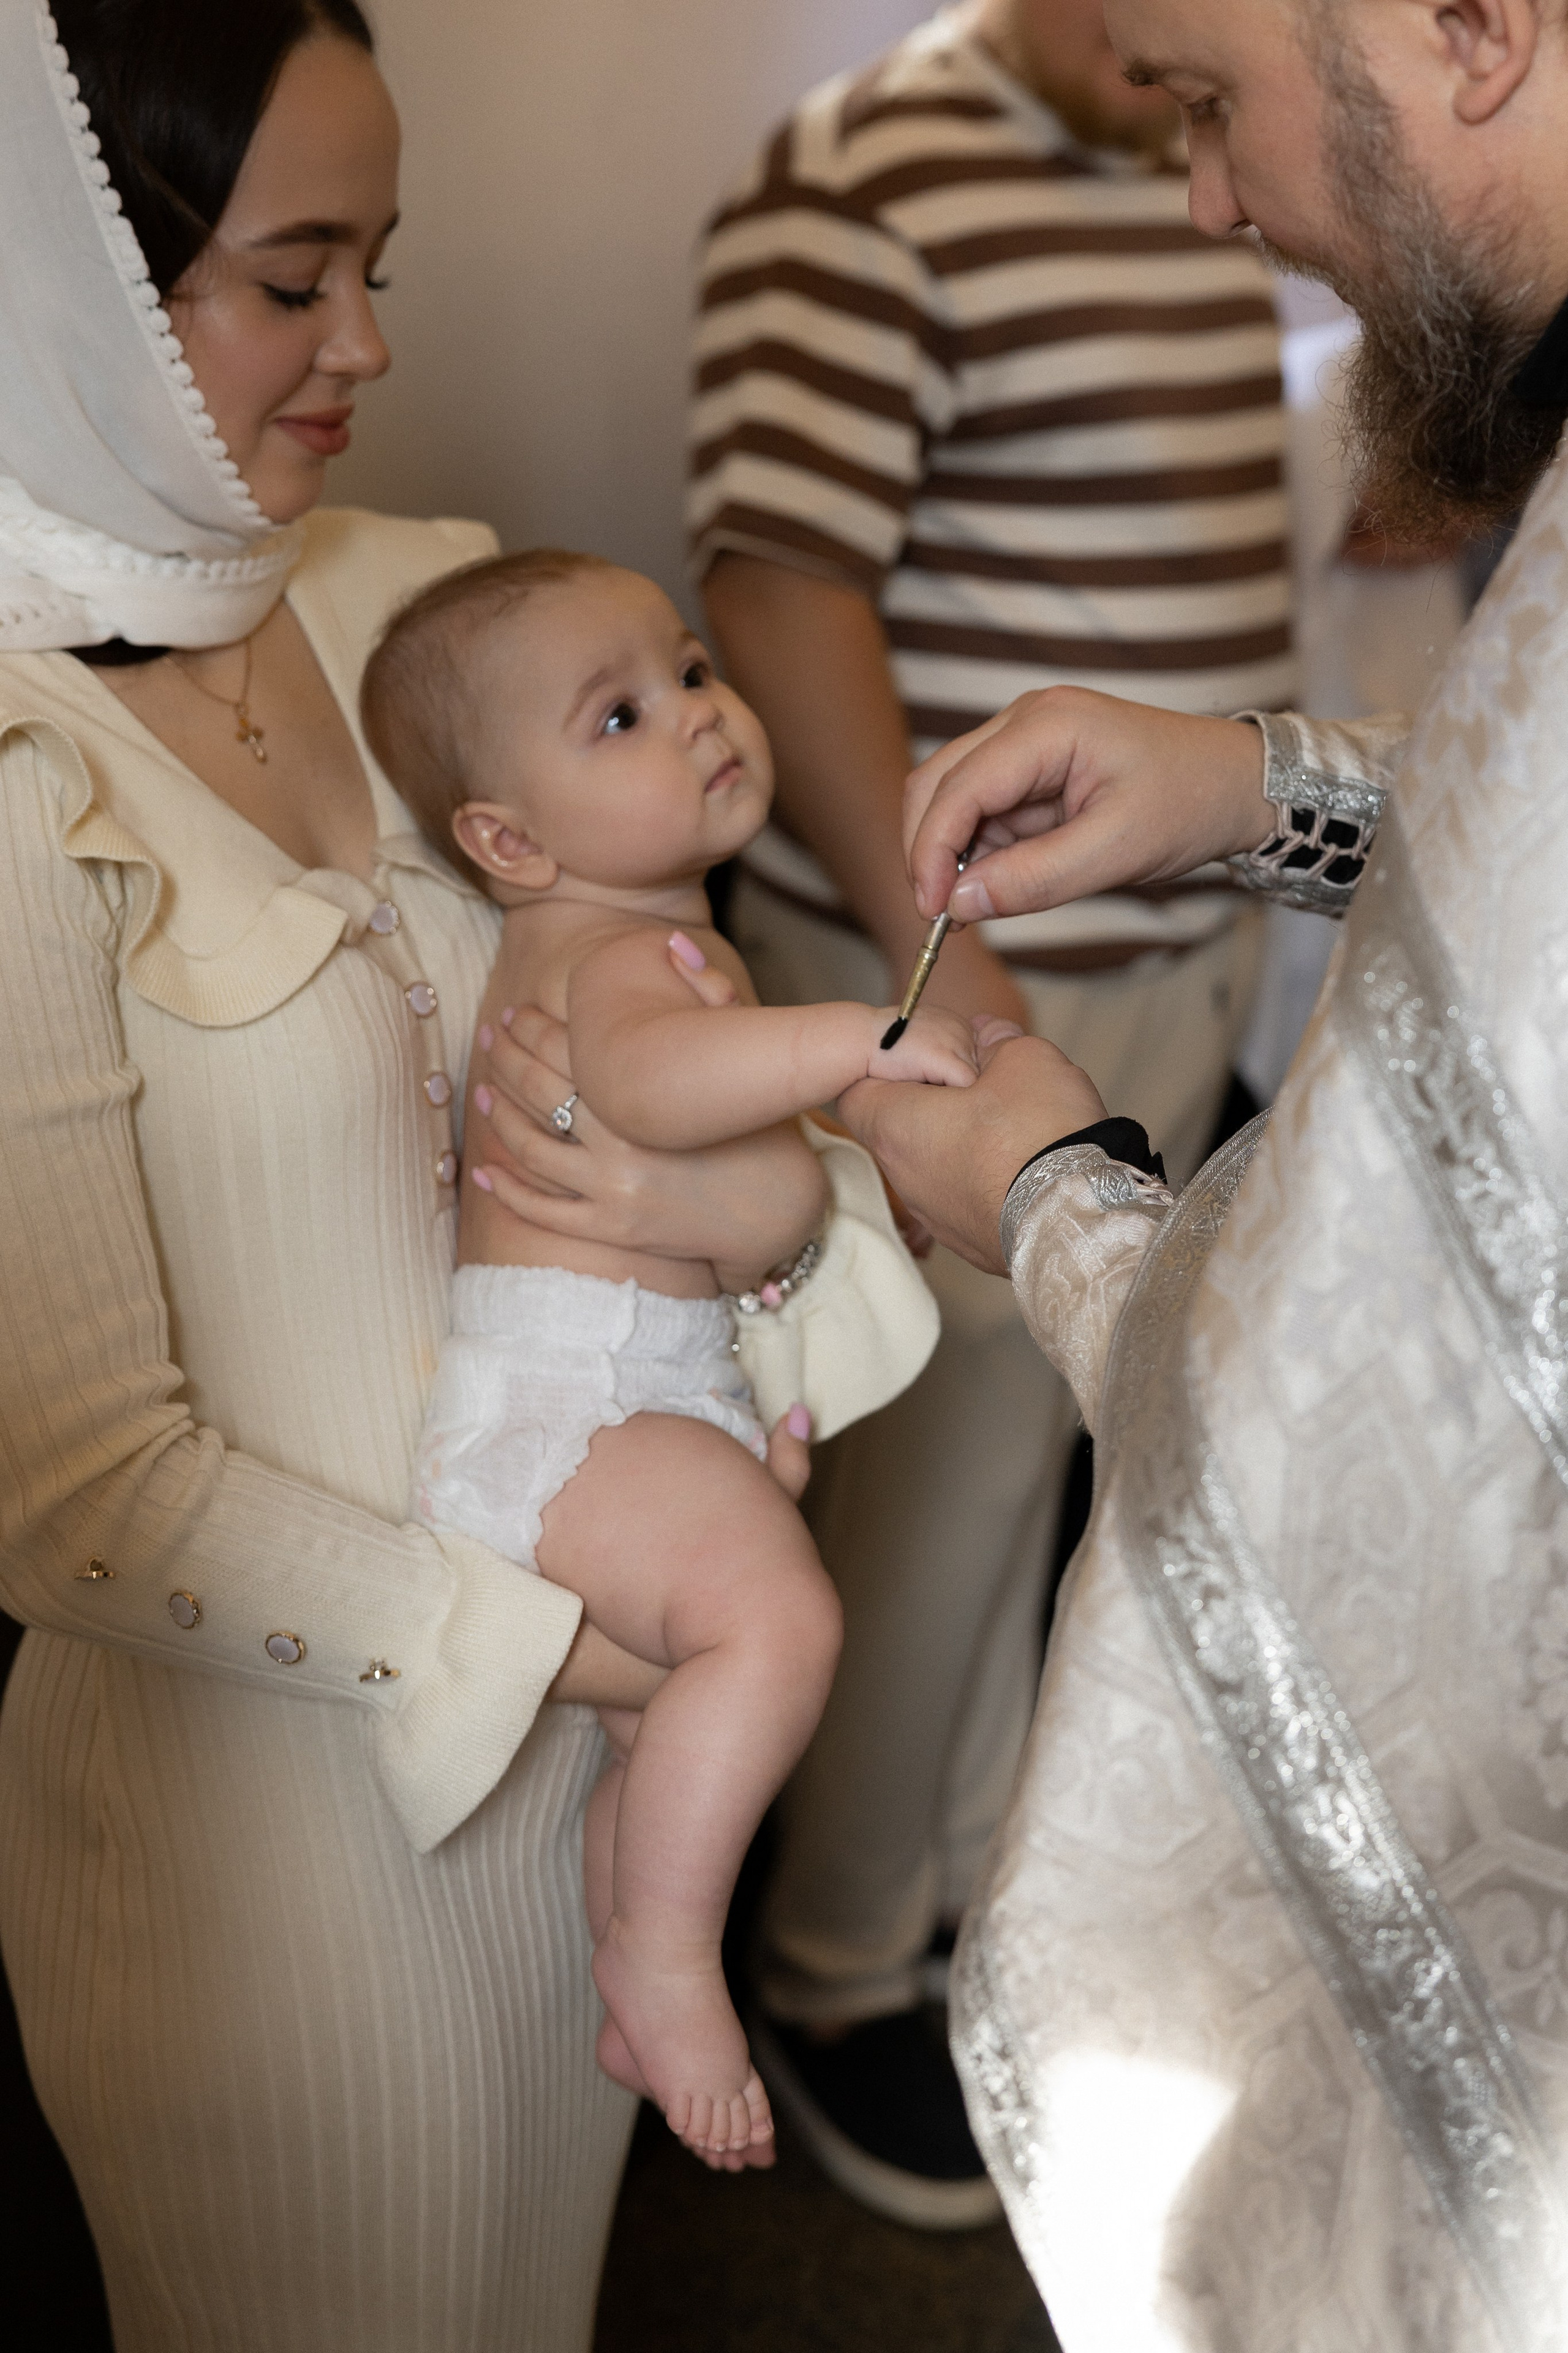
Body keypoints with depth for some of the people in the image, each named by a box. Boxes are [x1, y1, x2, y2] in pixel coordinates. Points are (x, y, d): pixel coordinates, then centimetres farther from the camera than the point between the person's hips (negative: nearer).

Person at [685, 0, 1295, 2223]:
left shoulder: (1194, 182, 10)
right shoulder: (866, 184, -16)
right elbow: (780, 598, -21)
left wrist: (1235, 877, 15)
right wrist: (952, 976, -22)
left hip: (1187, 940, 8)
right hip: (969, 964, -8)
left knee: (1033, 1424, 20)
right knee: (944, 1469, 3)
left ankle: (977, 1836, 41)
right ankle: (836, 1974, 25)